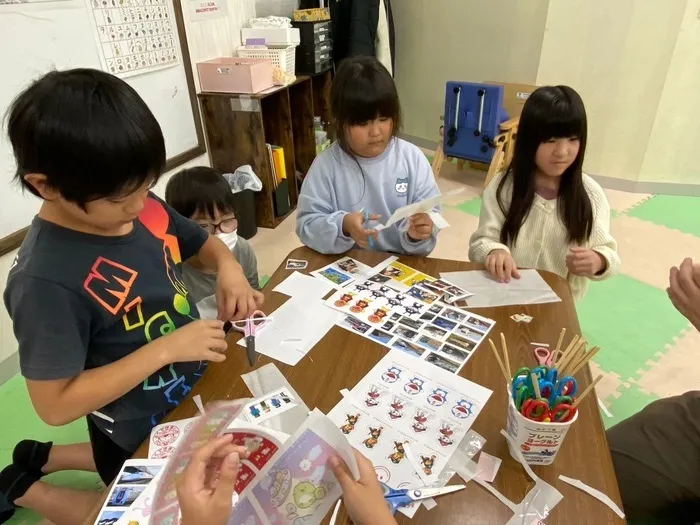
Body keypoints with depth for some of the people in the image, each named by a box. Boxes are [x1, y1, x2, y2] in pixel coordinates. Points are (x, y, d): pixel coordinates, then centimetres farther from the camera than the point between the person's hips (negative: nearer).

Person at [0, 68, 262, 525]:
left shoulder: (143, 207, -13)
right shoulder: (45, 280, -32)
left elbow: (202, 241, 5)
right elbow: (55, 405, -26)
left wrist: (229, 268, -16)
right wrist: (165, 349, -31)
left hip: (193, 392, 7)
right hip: (141, 430, -6)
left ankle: (42, 457, 41)